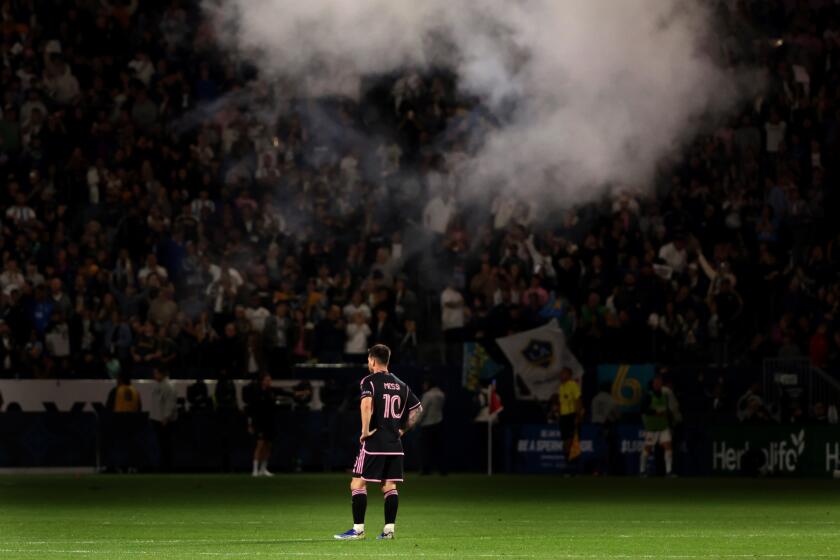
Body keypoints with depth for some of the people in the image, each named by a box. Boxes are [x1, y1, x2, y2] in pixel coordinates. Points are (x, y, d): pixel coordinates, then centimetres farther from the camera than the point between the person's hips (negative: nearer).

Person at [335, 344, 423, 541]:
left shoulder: (370, 381, -6)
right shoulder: (401, 385, 13)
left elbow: (366, 403, -25)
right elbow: (417, 408, 19)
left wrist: (365, 430, -18)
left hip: (374, 443, -6)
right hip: (395, 444, 6)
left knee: (358, 483, -2)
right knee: (389, 486, 9)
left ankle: (358, 529, -5)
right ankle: (389, 528, 6)